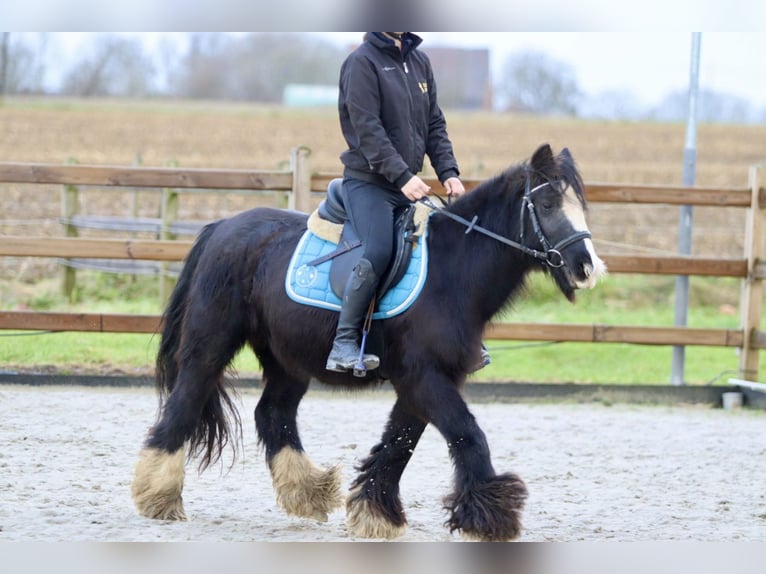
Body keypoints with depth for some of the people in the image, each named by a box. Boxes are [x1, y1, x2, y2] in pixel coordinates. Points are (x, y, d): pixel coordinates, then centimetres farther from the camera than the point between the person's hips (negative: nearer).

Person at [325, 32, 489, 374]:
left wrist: (448, 172, 0)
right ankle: (344, 345, -19)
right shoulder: (363, 62, -9)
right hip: (369, 182, -7)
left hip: (409, 184, 7)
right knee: (378, 253, -25)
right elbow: (367, 129, -17)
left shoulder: (419, 62, 14)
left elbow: (435, 124, 15)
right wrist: (402, 176, -24)